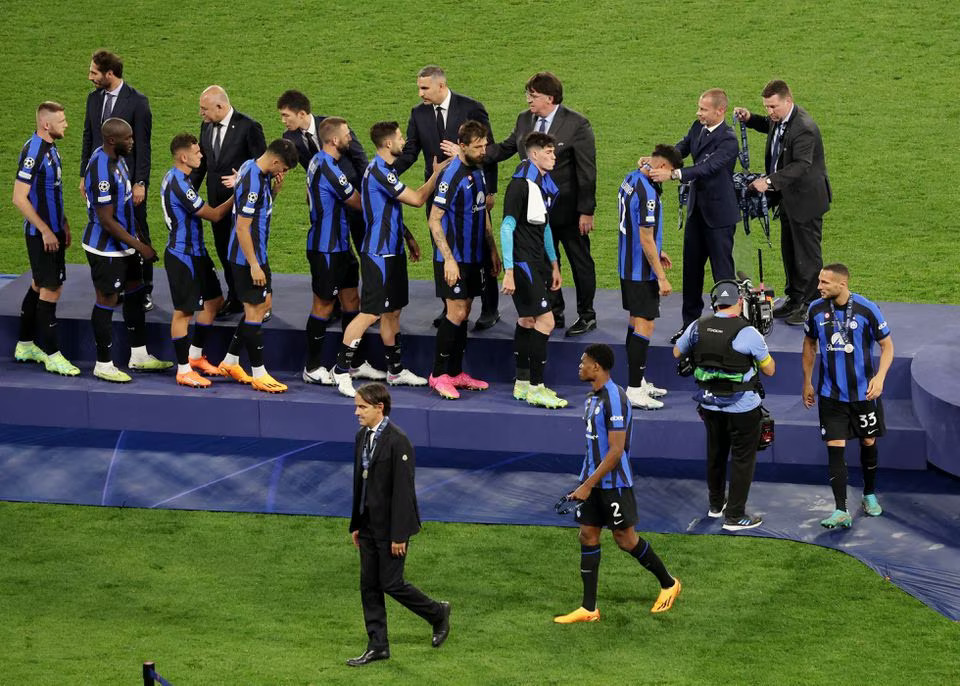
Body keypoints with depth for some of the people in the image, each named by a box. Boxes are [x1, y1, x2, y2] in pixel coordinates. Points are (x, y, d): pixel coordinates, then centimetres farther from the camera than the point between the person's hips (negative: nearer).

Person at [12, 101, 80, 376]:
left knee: (39, 286, 16)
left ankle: (25, 345, 26)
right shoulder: (32, 152, -20)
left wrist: (63, 225, 18)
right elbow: (19, 198, -21)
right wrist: (46, 231, -20)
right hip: (41, 235, -10)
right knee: (51, 289, -7)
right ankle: (52, 355, -3)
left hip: (53, 232, 10)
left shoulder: (51, 148, 9)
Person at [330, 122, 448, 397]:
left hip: (391, 252, 10)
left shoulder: (384, 170, 14)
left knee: (392, 312, 15)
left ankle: (396, 370, 23)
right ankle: (341, 371, -4)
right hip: (378, 253, -10)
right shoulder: (379, 172, -20)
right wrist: (436, 174, -7)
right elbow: (416, 199, -18)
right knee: (370, 313, -9)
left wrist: (408, 237, 23)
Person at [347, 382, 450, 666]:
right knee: (369, 585, 8)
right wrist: (356, 524, 15)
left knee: (391, 583, -2)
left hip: (390, 527, -8)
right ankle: (377, 646, 16)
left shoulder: (397, 441, -19)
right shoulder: (362, 437, 7)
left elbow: (403, 489, -19)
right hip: (369, 525, 8)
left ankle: (437, 613, 21)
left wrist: (399, 535, -20)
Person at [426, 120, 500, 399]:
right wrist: (448, 258, -21)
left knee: (463, 313, 11)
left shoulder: (478, 172, 9)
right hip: (453, 259, -8)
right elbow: (435, 220, -17)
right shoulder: (451, 176, -17)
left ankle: (456, 373, 18)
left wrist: (492, 250, 19)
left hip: (473, 257, 8)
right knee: (456, 313, -9)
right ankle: (439, 375, -1)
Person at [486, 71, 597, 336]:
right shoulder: (525, 120, 2)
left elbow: (587, 171, -14)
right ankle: (554, 313, 27)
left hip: (568, 208, -6)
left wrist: (586, 211, -15)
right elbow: (505, 148, 14)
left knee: (580, 262, 7)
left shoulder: (576, 124, -15)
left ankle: (586, 316, 19)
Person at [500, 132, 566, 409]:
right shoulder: (521, 184, -15)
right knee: (544, 321, -12)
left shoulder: (544, 184, 13)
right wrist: (508, 271, -21)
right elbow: (507, 227, -17)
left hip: (537, 263, 9)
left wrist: (554, 265, 24)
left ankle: (523, 384, 20)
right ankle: (536, 388, -8)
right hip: (522, 262, -9)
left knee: (527, 321, 13)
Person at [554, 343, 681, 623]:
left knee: (625, 539, 2)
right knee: (588, 537, 5)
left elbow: (616, 450, -23)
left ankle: (669, 584, 23)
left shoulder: (614, 399, -20)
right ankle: (588, 608, 7)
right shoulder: (592, 397, 9)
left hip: (614, 482, -9)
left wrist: (588, 485, -23)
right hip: (593, 480, 9)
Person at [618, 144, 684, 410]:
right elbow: (646, 239, -24)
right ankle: (635, 391, -6)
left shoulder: (631, 179, 6)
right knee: (644, 326, -7)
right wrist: (661, 277, -19)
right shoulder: (647, 193, -24)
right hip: (642, 272, -10)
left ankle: (638, 382, 28)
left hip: (628, 266, 10)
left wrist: (656, 253, 25)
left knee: (635, 321, 18)